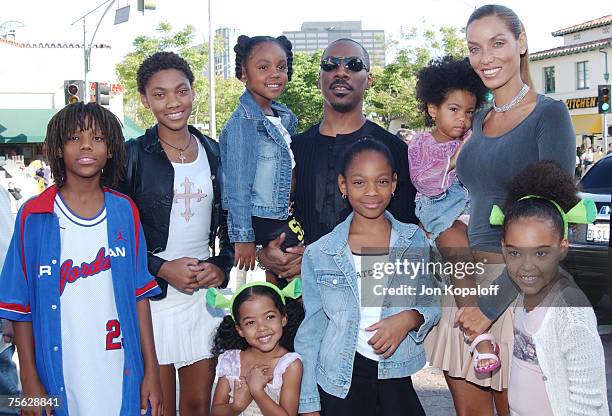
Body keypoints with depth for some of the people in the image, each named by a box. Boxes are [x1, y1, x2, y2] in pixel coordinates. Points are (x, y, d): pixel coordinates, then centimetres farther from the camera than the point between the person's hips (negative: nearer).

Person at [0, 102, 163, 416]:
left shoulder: (125, 212, 2)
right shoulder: (33, 216, -4)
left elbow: (139, 294, 3)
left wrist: (151, 370, 2)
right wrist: (30, 382, -4)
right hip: (59, 375, -1)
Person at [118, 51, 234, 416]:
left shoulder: (212, 151, 8)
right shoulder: (133, 154, -5)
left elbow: (228, 219, 14)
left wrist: (222, 265, -2)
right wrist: (162, 268, -15)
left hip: (205, 290, 4)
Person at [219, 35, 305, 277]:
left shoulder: (285, 117, 8)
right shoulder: (243, 123, -17)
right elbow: (237, 187, -18)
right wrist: (243, 238, -18)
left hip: (283, 221, 8)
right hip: (258, 223, -8)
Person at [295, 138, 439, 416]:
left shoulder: (415, 242, 0)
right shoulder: (318, 254, -2)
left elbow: (433, 303, 8)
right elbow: (310, 332, 2)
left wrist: (410, 318, -15)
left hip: (397, 380, 1)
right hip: (339, 385, -1)